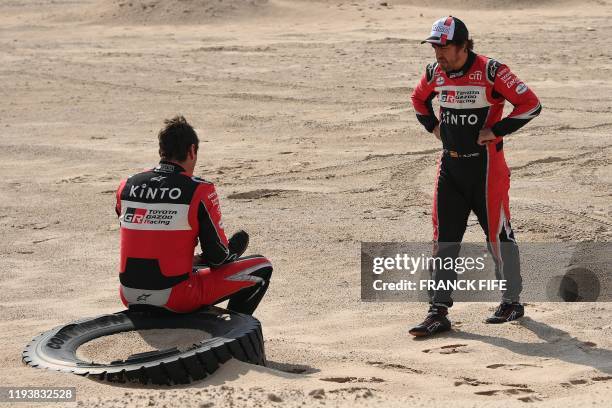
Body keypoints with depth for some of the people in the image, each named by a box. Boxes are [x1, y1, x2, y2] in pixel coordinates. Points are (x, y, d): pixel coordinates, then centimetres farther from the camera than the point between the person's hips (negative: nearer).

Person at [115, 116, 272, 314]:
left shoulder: (126, 186, 5)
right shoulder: (200, 191, -9)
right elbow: (217, 256, -6)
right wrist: (231, 252, 19)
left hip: (130, 297, 6)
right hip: (174, 298, -6)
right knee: (262, 268, 8)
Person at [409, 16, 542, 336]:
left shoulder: (490, 71, -15)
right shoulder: (435, 73, 3)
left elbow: (531, 104, -15)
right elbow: (419, 98, 26)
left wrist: (495, 131, -16)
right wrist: (433, 126, 11)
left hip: (485, 165, -6)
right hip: (449, 164, 6)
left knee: (497, 233, 3)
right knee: (443, 237, 2)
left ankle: (512, 301, 21)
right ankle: (438, 312, 4)